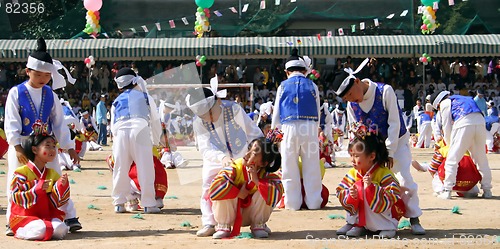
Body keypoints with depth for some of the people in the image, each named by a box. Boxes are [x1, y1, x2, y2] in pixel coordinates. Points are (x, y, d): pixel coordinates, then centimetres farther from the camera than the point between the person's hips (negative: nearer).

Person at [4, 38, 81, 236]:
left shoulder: (50, 95, 4)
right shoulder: (16, 93, -6)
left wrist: (69, 147, 4)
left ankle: (69, 218, 8)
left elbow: (59, 123, 8)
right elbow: (11, 123, -10)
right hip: (21, 146, -2)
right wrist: (17, 147, -18)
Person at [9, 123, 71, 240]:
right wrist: (37, 189, -24)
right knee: (40, 230, -34)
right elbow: (16, 198, -14)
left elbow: (55, 203, 6)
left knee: (60, 229, -27)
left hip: (47, 216, 4)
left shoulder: (53, 174, 12)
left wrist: (61, 185, -12)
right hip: (24, 216, -4)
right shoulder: (21, 173, -6)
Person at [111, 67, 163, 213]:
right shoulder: (145, 97, 25)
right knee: (145, 168, 0)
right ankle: (148, 204, 0)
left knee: (120, 169, 10)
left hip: (120, 131, 2)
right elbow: (155, 121, 25)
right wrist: (156, 142, 34)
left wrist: (117, 138, 34)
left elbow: (113, 126, 24)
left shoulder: (117, 102, 29)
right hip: (140, 129, -2)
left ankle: (119, 203, 13)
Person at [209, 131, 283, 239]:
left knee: (267, 192, -24)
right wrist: (239, 193, -30)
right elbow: (215, 187, -37)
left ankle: (258, 225, 0)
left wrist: (256, 180, -37)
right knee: (222, 191, -30)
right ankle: (224, 226, -7)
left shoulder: (267, 174, -17)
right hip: (231, 212, -1)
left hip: (250, 214, 1)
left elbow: (277, 194, -35)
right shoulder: (236, 168, -24)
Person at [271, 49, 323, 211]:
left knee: (290, 169, 6)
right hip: (310, 128, 1)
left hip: (289, 128, 0)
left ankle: (293, 203, 8)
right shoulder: (312, 86, 8)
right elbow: (318, 112, 12)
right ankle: (313, 202, 9)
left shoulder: (283, 86, 7)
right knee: (311, 168, 6)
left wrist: (274, 130, 21)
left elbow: (276, 112, 11)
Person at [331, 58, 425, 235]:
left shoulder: (385, 91, -22)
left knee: (405, 179, -14)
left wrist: (389, 153, -22)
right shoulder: (351, 104, -9)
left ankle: (414, 219, 0)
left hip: (396, 142, -4)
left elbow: (394, 123, -21)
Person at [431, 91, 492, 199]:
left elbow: (447, 127, 13)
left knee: (452, 159, 1)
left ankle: (447, 191, -2)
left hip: (464, 124, -6)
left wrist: (450, 144, 25)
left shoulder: (444, 104, 18)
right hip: (480, 122, 6)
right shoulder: (461, 99, 36)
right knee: (481, 159, 16)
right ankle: (487, 190, 17)